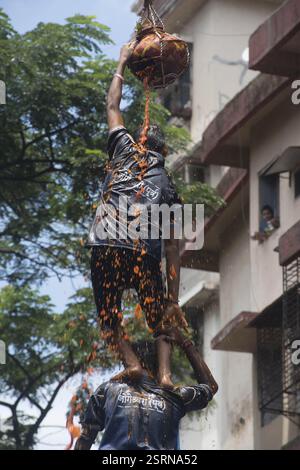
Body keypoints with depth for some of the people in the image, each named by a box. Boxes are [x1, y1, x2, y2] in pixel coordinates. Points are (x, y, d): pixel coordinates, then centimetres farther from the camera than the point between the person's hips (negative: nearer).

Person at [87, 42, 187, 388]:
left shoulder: (124, 150, 19)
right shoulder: (169, 188, 20)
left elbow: (112, 107, 33)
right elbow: (172, 248, 16)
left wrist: (122, 64, 43)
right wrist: (174, 299, 17)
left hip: (106, 249, -1)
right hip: (145, 253, 1)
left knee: (109, 317, 10)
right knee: (161, 316, 16)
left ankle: (130, 361, -14)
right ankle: (164, 372, -5)